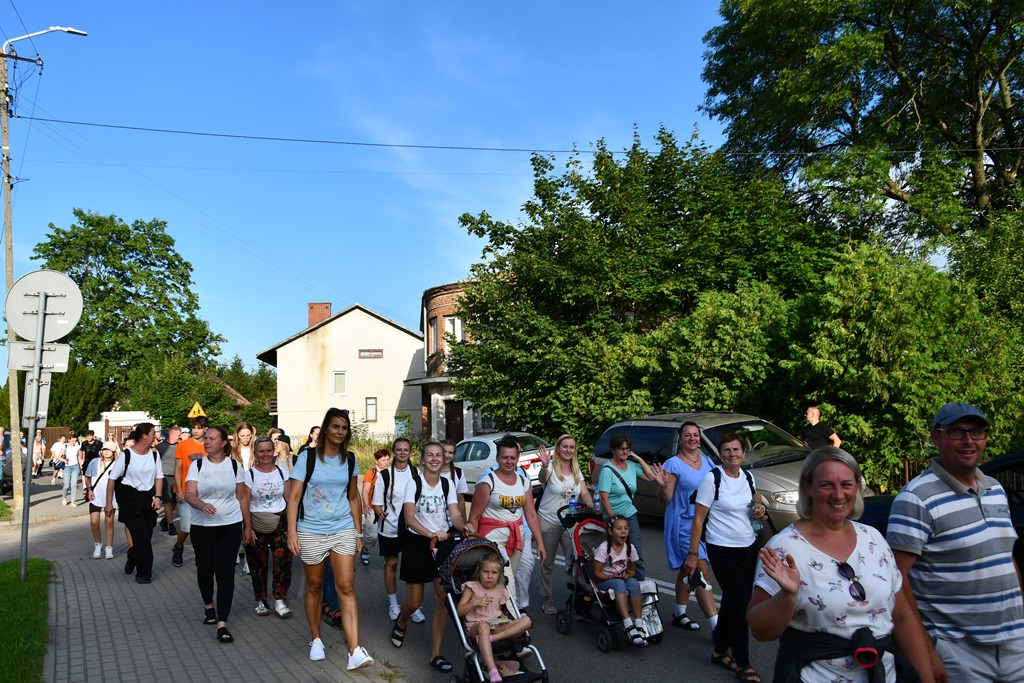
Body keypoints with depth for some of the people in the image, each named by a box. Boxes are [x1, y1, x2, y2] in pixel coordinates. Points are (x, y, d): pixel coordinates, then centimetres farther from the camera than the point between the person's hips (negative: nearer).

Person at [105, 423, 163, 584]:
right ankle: (143, 573, 5)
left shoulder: (154, 454, 1)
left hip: (148, 497, 4)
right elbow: (112, 478, -5)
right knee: (141, 535, -8)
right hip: (129, 498, -4)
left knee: (146, 534, 6)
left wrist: (157, 496, -2)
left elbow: (159, 477, 9)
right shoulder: (126, 455, -11)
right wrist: (109, 503, -3)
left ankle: (131, 561, 34)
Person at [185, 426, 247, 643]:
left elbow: (242, 497, 7)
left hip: (230, 526, -1)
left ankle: (222, 624, -4)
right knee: (205, 569, 14)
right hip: (202, 526, 1)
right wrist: (202, 504, -33)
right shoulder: (197, 466, 1)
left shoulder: (234, 466, 2)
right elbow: (189, 494, -11)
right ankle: (208, 606, 42)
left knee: (225, 573, -7)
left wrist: (248, 526, 8)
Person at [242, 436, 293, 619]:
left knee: (283, 560, -10)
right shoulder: (249, 475, -2)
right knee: (258, 564, 4)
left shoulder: (281, 472, 5)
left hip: (279, 521, 1)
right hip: (257, 524, -1)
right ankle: (261, 601, 20)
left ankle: (279, 600, 0)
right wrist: (247, 528, -11)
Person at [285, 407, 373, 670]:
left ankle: (355, 652, -10)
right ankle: (316, 640, 31)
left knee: (346, 587, -6)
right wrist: (292, 532, -13)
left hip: (343, 530, 2)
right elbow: (294, 496, -6)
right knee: (314, 587, 11)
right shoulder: (307, 458, -4)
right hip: (311, 532, -2)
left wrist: (358, 532, 12)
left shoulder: (350, 460, 6)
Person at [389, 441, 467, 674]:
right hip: (416, 543, -2)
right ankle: (401, 622, 41)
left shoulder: (447, 484, 0)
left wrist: (464, 527, -31)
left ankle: (436, 654, 8)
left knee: (442, 598, -4)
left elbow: (455, 514, -8)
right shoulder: (414, 484, -11)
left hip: (442, 542, 3)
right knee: (414, 602, 3)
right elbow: (409, 517, -22)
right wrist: (431, 534, -37)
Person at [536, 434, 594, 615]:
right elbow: (543, 478, -31)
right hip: (549, 522, -4)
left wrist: (589, 503, -21)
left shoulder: (576, 471, 8)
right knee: (547, 563, 7)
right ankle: (547, 598, 20)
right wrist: (544, 466, -54)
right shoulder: (551, 467, -9)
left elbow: (585, 492, 2)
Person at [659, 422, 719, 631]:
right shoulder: (674, 464, -10)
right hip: (683, 524, -7)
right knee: (702, 573, -12)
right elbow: (665, 498, -12)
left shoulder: (707, 462, 8)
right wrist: (664, 485, -32)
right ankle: (717, 625, -11)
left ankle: (679, 614, 31)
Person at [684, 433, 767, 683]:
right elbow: (698, 520, -13)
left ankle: (720, 651, 29)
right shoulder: (712, 478, -14)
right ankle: (742, 663, 9)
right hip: (723, 550, -6)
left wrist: (758, 510, -3)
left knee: (732, 599, 13)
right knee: (742, 601, -5)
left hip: (749, 547, 6)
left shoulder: (748, 477, 4)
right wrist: (693, 554, -14)